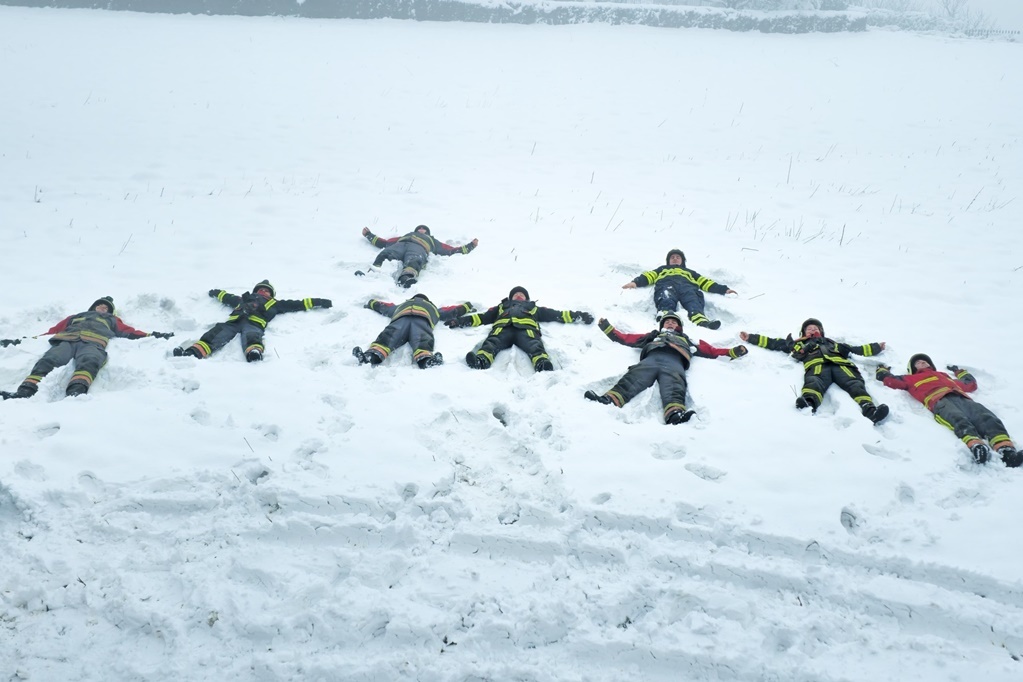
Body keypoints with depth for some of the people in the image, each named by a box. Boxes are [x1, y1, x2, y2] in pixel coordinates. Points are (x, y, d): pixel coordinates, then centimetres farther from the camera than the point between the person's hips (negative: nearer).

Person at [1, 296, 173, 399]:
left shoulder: (111, 320, 42)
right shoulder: (75, 317, 44)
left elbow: (129, 332, 27)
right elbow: (53, 331, 33)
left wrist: (152, 335, 14)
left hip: (93, 342, -2)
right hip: (65, 341, 2)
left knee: (88, 362, -40)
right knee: (48, 361, -32)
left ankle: (76, 392, -68)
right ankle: (25, 392, -55)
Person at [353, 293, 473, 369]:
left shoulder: (400, 307, 48)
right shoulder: (434, 309, 47)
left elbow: (381, 306, 55)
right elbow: (452, 311, 51)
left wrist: (371, 303, 77)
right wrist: (468, 307, 70)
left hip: (401, 318, 1)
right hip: (422, 320, -1)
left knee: (388, 336, -25)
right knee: (422, 340, -29)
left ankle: (372, 356, -55)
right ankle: (425, 359, -63)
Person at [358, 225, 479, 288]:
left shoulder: (431, 241, 45)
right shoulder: (404, 236, 47)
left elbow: (451, 250, 37)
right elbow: (383, 243, 41)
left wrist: (470, 246, 34)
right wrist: (369, 235, 46)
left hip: (419, 247, -1)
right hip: (400, 244, 2)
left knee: (413, 262, -40)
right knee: (385, 255, -36)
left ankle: (406, 278, -71)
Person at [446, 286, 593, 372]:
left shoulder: (534, 308, 44)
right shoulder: (502, 307, 44)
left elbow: (557, 315, 34)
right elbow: (482, 317, 32)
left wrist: (577, 316, 21)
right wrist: (460, 321, 18)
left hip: (526, 328, 0)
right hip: (503, 327, 0)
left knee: (534, 346, -37)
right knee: (492, 342, -36)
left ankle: (543, 364, -68)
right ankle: (480, 360, -67)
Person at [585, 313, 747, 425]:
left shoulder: (686, 340, 44)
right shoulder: (653, 336, 45)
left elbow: (710, 351, 35)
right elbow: (626, 338, 42)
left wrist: (733, 352, 24)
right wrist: (607, 328, 41)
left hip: (674, 363, -1)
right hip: (650, 360, 1)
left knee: (673, 389, -35)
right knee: (631, 380, -32)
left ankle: (675, 414, -68)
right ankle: (609, 400, -59)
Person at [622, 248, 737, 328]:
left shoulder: (689, 272, 45)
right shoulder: (662, 269, 42)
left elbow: (705, 282, 32)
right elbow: (648, 276, 23)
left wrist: (723, 289, 17)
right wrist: (635, 282, 2)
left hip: (688, 286, 1)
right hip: (666, 285, -1)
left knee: (694, 305, -35)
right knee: (667, 302, -39)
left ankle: (702, 321, -66)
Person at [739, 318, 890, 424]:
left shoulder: (832, 343, 46)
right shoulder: (798, 344, 41)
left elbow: (855, 349, 44)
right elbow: (773, 343, 38)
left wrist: (876, 347, 42)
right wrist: (751, 338, 34)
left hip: (839, 364, 3)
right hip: (817, 365, -3)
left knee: (854, 383, -30)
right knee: (814, 381, -39)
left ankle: (869, 409, -57)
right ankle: (809, 403, -73)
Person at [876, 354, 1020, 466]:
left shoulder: (945, 376, 47)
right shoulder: (912, 379, 35)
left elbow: (971, 384, 54)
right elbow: (890, 380, 29)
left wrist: (959, 371, 66)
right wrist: (882, 370, 48)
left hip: (962, 399, 5)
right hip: (940, 401, -4)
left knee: (987, 418, -28)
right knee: (960, 421, -39)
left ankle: (1006, 450, -51)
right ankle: (976, 447, -66)